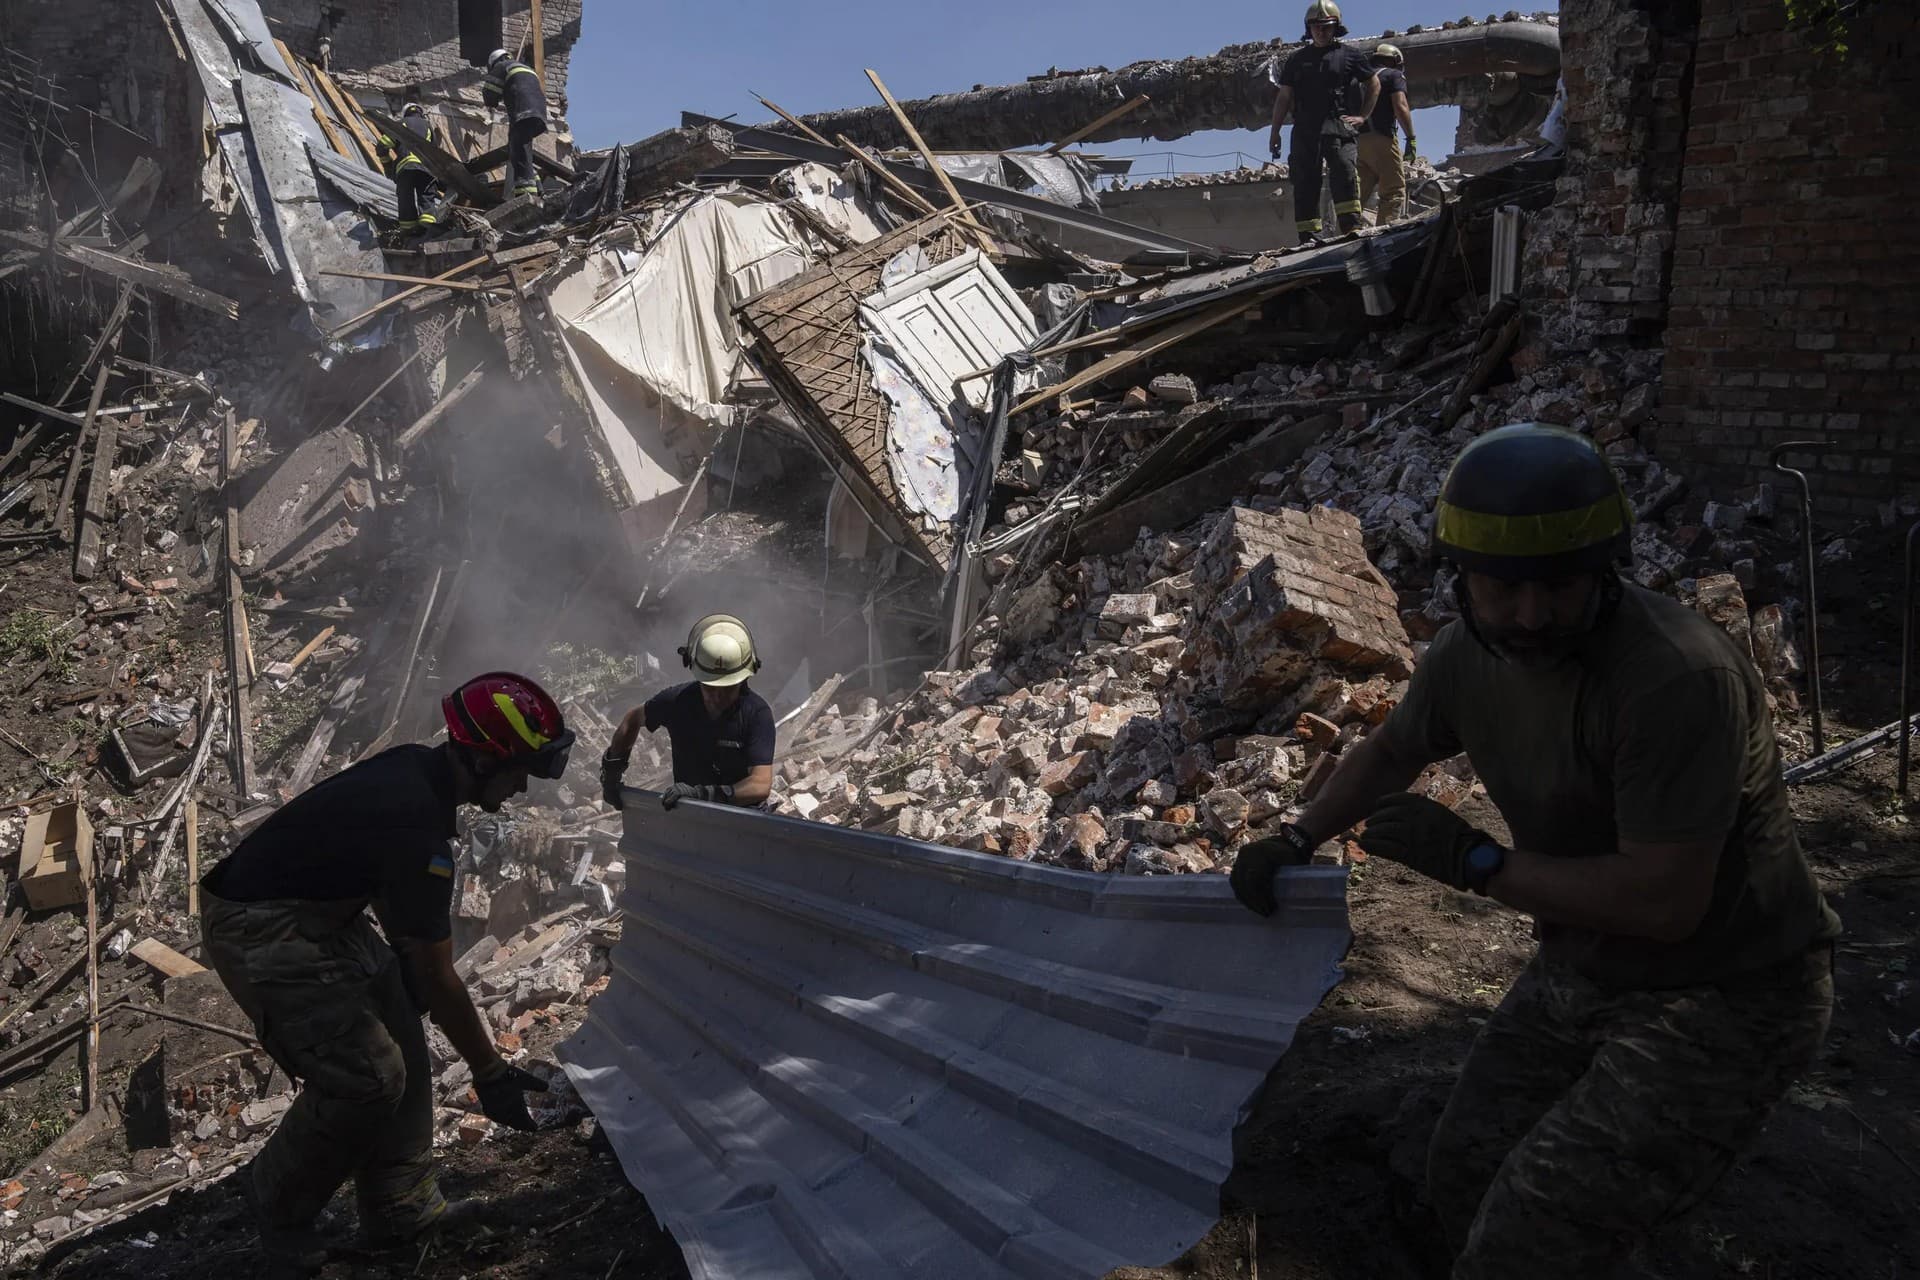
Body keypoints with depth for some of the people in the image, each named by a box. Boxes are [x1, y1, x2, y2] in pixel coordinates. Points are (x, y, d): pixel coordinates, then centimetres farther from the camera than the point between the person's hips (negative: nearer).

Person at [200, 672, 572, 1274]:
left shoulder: (413, 768, -3)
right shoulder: (418, 830, -30)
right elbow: (437, 979, -23)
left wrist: (404, 949, 14)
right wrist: (490, 1071, -13)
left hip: (321, 911, 10)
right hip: (263, 936, -10)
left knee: (401, 1038, 7)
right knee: (367, 1077, -11)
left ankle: (401, 1207, 17)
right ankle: (282, 1215, 13)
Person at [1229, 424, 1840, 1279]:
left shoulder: (1678, 679, -32)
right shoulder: (1469, 655, -7)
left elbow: (1664, 902, -32)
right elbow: (1390, 752, 15)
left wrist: (1472, 862, -27)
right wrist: (1297, 840, 7)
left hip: (1722, 1001, -7)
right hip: (1578, 972, 8)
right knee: (1464, 1181, 15)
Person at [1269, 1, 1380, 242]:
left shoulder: (1350, 55, 11)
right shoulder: (1297, 59, 17)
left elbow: (1374, 85, 18)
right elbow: (1283, 97, 18)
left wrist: (1363, 116, 8)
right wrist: (1275, 132, 12)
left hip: (1338, 125, -3)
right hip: (1304, 128, 3)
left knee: (1344, 170, -21)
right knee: (1305, 181, -2)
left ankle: (1352, 226, -27)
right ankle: (1309, 236, 1)